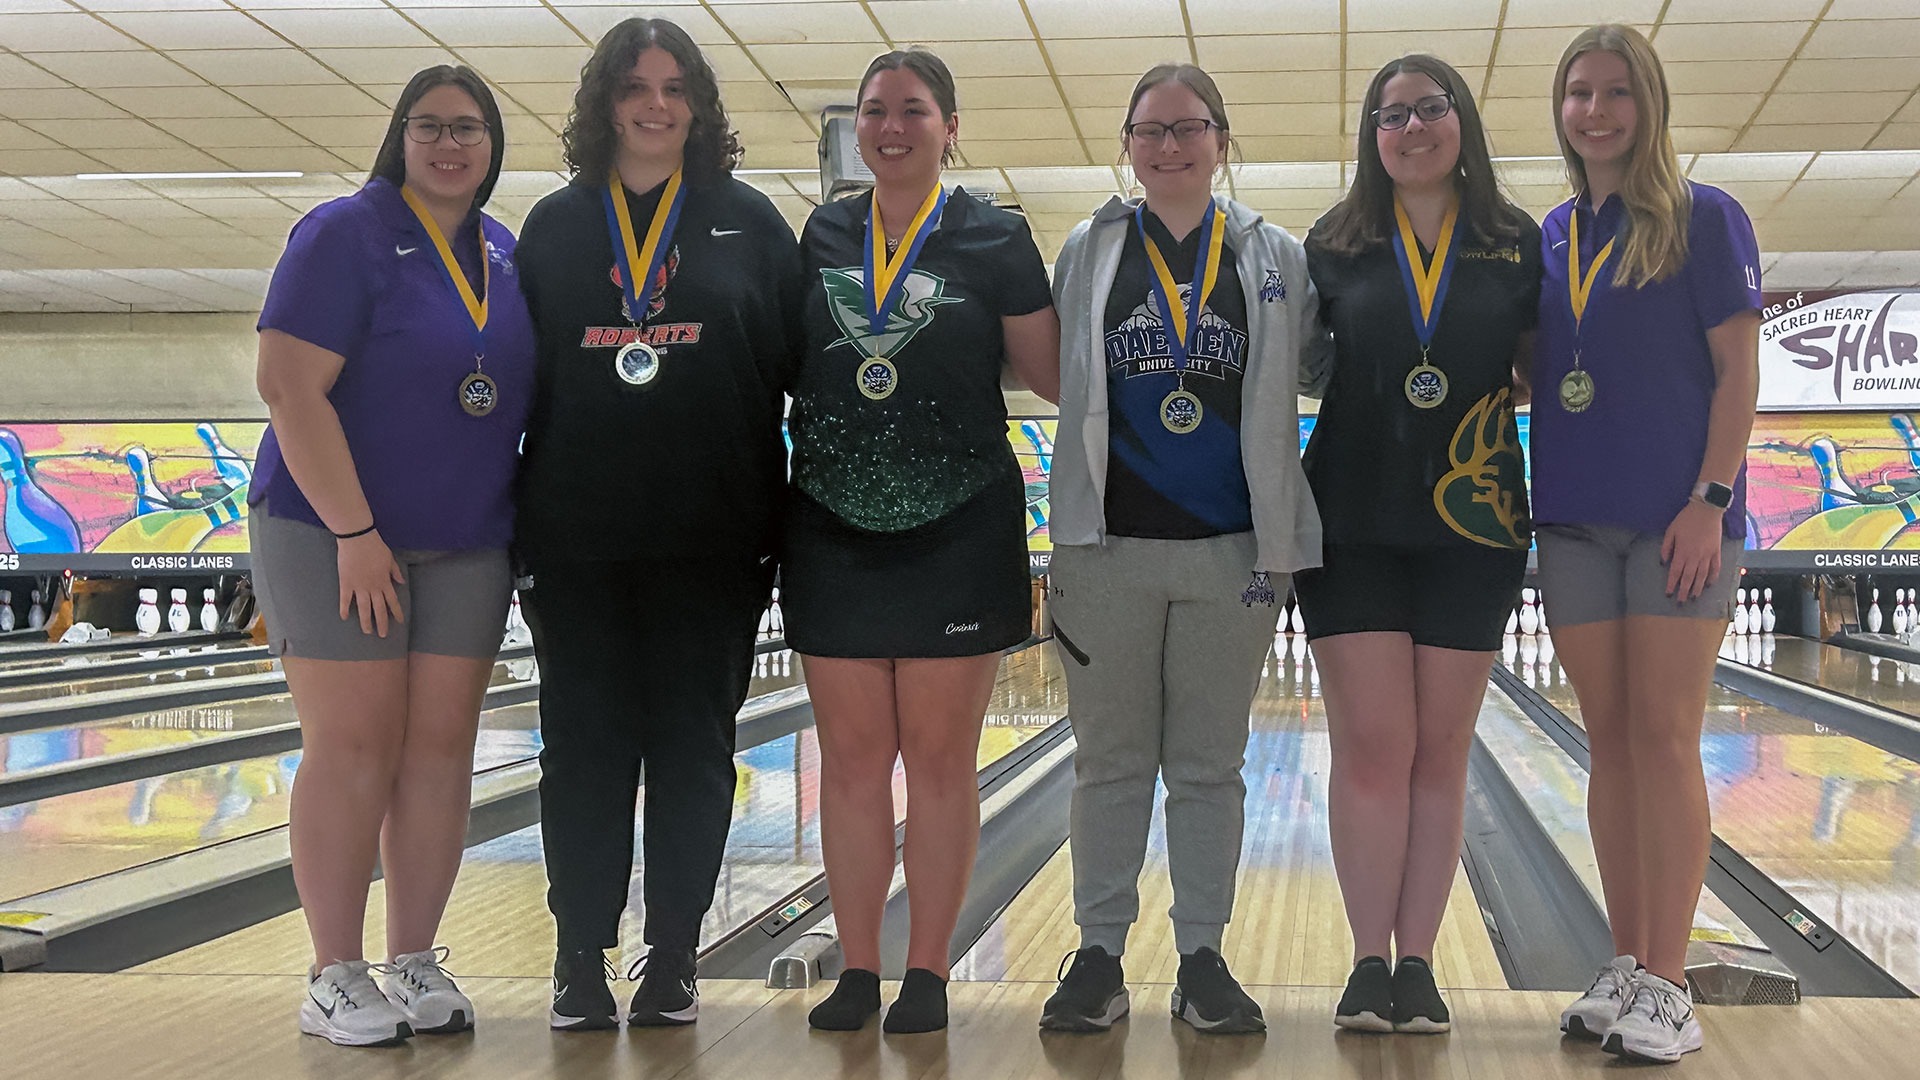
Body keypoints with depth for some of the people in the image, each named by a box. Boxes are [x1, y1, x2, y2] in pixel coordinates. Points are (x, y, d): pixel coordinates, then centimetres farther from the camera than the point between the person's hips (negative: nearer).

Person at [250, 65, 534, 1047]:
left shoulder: (507, 256, 9)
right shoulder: (347, 234, -10)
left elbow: (522, 394, 17)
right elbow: (290, 387, -17)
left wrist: (528, 529, 10)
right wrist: (355, 533, -20)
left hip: (465, 547, 6)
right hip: (332, 534, -5)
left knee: (442, 749, 5)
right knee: (353, 751, -3)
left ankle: (416, 964, 15)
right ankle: (335, 977, 7)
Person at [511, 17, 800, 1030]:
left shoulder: (749, 223, 4)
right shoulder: (556, 225, 8)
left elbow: (800, 369, 3)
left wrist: (784, 512, -2)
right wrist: (519, 516, 3)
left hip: (710, 538, -1)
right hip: (579, 539, 1)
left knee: (691, 747, 5)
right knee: (584, 747, 5)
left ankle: (672, 956, 15)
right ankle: (580, 955, 15)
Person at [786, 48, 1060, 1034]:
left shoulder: (995, 242, -1)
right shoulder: (819, 239, 7)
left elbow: (1054, 378, 1)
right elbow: (781, 368, 14)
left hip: (957, 540, -3)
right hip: (834, 537, 3)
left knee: (940, 763, 4)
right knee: (852, 761, 8)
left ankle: (927, 973, 14)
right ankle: (857, 970, 17)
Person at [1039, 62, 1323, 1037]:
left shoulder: (1277, 259, 5)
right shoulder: (1087, 253, 6)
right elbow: (1051, 375, 9)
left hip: (1231, 548, 0)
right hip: (1108, 545, 0)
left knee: (1210, 766, 7)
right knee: (1109, 762, 7)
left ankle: (1203, 957, 16)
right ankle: (1099, 954, 15)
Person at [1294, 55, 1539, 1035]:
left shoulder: (1516, 246, 5)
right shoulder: (1336, 247, 6)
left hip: (1471, 526, 1)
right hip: (1353, 525, 0)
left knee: (1439, 754, 4)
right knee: (1371, 748, -2)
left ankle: (1417, 965, 12)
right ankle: (1368, 965, 6)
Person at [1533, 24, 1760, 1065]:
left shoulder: (1703, 219, -2)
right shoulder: (1548, 237, 11)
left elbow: (1738, 368, -6)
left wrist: (1710, 501, -13)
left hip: (1675, 519, -4)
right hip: (1574, 522, 5)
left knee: (1664, 741, -4)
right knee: (1609, 743, 8)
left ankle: (1666, 985, 1)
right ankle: (1624, 965, 16)